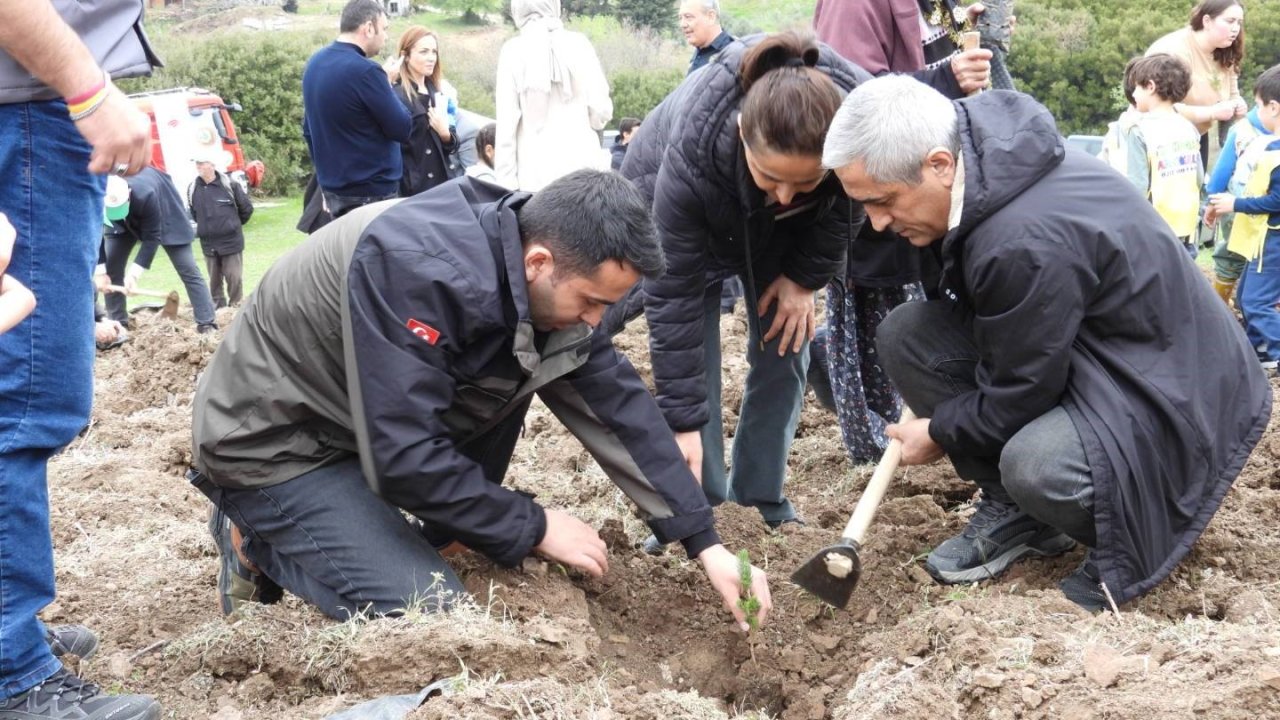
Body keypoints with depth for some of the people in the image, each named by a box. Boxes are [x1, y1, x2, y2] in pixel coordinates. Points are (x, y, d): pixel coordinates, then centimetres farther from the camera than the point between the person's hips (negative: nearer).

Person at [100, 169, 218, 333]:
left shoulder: (145, 196, -44)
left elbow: (152, 237, -34)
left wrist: (133, 274, -35)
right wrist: (100, 272, -23)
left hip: (164, 215, -4)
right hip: (125, 221, 4)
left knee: (188, 269, -10)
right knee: (111, 266, -6)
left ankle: (207, 324, -11)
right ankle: (118, 322, 5)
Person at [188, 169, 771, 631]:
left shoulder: (546, 282, -10)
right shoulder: (416, 269, -35)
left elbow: (619, 408, -6)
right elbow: (404, 457, -34)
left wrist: (705, 544, -9)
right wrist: (535, 528, -22)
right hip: (270, 440, -8)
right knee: (427, 608, -17)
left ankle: (441, 537, 8)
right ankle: (260, 541, 5)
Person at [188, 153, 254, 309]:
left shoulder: (230, 185, -12)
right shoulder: (193, 189, -2)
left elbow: (247, 207, 0)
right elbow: (193, 213, 15)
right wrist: (205, 226, 12)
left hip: (231, 240, -3)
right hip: (208, 243, 3)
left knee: (234, 276, 1)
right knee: (214, 278, 12)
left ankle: (236, 305, 14)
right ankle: (217, 303, 25)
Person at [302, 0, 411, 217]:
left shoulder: (314, 63, 8)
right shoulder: (365, 71, -19)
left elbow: (309, 129, 16)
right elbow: (403, 129, -13)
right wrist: (386, 84, 0)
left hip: (333, 189, 9)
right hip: (371, 193, -9)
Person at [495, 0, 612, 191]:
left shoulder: (513, 50, -1)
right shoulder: (579, 43, 2)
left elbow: (506, 122, -2)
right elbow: (601, 111, 1)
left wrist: (506, 181, 2)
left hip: (535, 174, -1)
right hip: (582, 165, 1)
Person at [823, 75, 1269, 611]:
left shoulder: (1027, 243, -35)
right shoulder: (977, 153, -7)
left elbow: (1021, 395, -22)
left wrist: (940, 432, -5)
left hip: (1164, 387, -9)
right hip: (1066, 348, 9)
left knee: (1035, 466, -38)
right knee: (904, 333, -6)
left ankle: (1134, 535, -2)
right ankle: (1011, 511, 5)